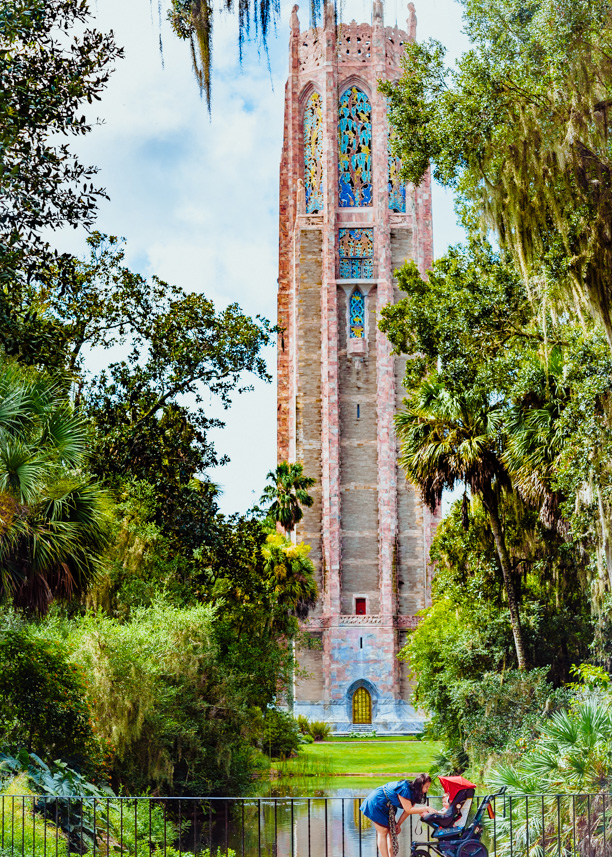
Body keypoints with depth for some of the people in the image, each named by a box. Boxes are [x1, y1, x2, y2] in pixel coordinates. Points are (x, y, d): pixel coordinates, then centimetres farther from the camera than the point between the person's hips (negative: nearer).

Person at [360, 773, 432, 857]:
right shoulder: (404, 789, -32)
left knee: (393, 831, 6)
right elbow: (408, 810, -31)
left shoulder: (414, 792, -5)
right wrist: (425, 808, -29)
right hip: (376, 803, -9)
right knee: (383, 832, -7)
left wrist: (398, 824, -8)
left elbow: (407, 811, -3)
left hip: (387, 807, 9)